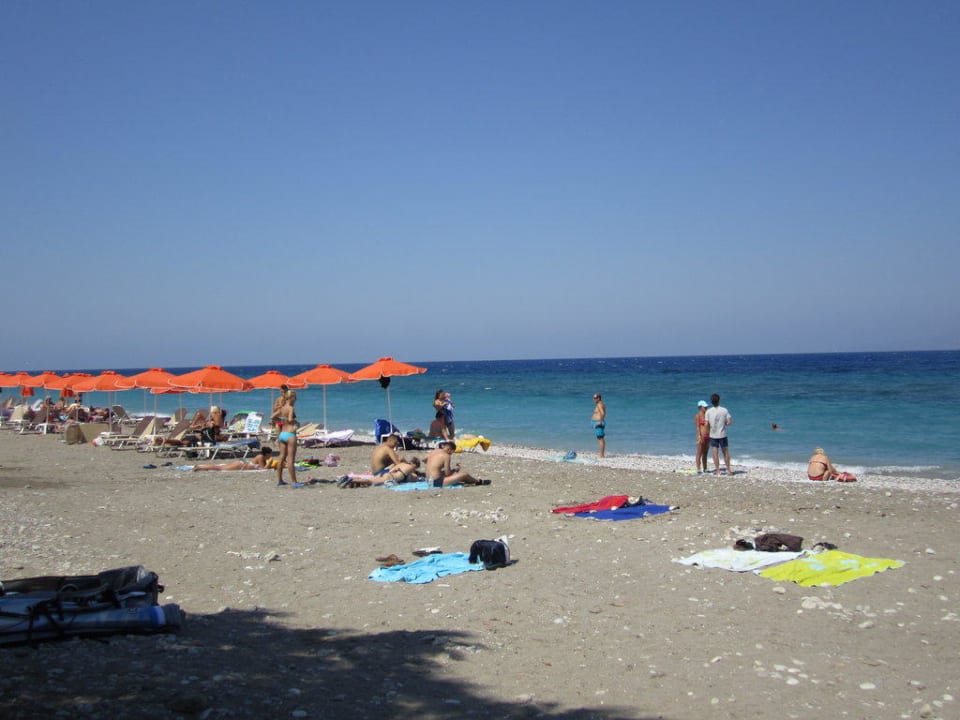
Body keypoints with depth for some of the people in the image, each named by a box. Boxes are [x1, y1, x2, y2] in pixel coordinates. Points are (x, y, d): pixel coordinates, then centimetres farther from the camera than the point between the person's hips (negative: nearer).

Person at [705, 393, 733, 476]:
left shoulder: (708, 411, -6)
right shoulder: (724, 410, -7)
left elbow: (706, 424, -6)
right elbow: (729, 421, -7)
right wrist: (723, 424, 11)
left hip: (713, 435, 0)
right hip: (722, 434, 0)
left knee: (715, 453, 4)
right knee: (726, 452, 11)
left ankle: (717, 470, 5)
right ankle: (728, 470, 15)